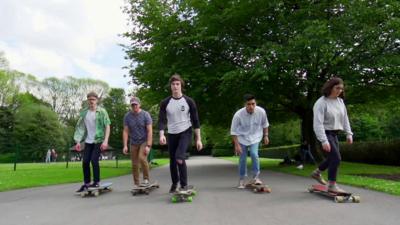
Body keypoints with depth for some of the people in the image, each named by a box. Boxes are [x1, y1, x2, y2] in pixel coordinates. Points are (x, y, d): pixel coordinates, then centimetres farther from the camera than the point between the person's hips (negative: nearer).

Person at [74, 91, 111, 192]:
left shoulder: (102, 111, -7)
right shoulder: (84, 112, 3)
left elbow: (107, 126, -10)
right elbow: (80, 127, 7)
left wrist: (105, 141, -18)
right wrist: (78, 141, 1)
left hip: (99, 140, -4)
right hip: (88, 141, 4)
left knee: (94, 160, -11)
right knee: (85, 161, 3)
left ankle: (96, 182, 5)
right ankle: (86, 183, 16)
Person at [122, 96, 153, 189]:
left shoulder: (145, 115, -10)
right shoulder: (127, 116, -1)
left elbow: (149, 131, -13)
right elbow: (125, 131, 0)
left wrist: (148, 146, -20)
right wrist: (125, 146, -7)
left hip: (145, 141, -3)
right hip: (134, 143, 3)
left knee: (142, 158, -24)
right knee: (134, 164, 3)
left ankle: (146, 179, -6)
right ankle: (136, 184, 17)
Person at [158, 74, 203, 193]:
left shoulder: (189, 101, -7)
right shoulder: (165, 103, -3)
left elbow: (195, 121, -4)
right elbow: (162, 120, -8)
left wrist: (198, 139, -8)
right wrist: (161, 135, -26)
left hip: (185, 133, -3)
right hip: (172, 134, 3)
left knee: (179, 158, -23)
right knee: (172, 161, 11)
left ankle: (184, 185, -7)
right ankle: (174, 183, 34)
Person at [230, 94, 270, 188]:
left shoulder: (261, 112, -21)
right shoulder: (238, 115, -28)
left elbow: (265, 124, 2)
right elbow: (233, 131, -16)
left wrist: (266, 135, 4)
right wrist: (237, 145, -17)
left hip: (255, 137, 1)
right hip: (242, 138, -1)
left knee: (254, 154, -19)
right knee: (242, 158, 3)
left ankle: (256, 177, -1)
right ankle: (241, 180, 21)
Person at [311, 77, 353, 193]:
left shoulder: (340, 101, 3)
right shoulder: (321, 103, -18)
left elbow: (345, 118, 12)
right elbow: (318, 123, -23)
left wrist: (349, 133, 7)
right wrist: (324, 141, -27)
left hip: (334, 133, 8)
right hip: (325, 133, -8)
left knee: (333, 157, 17)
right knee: (336, 157, -10)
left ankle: (316, 173, 39)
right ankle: (332, 185, 5)